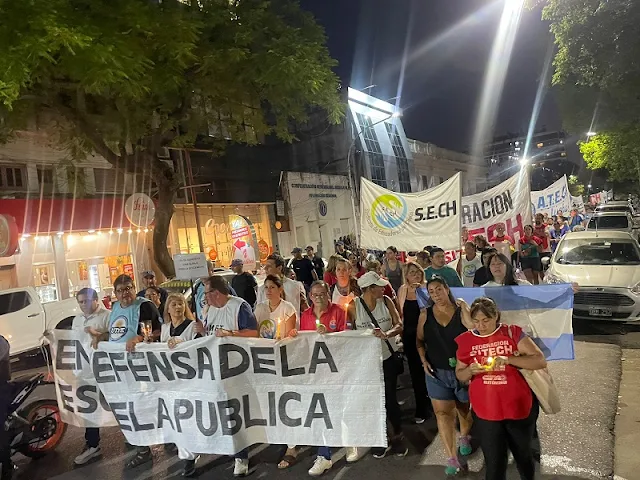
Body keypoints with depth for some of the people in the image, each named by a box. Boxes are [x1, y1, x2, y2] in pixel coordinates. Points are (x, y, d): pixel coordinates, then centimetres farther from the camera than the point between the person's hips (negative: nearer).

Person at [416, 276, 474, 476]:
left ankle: (464, 437, 48)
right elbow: (420, 340, 6)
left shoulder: (461, 311, -8)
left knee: (464, 407, 19)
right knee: (442, 413, -3)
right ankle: (452, 459, 4)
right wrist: (423, 360, -6)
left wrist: (464, 309, -24)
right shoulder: (425, 314, -2)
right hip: (437, 371, 1)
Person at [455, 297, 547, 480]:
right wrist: (470, 370, -17)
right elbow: (460, 375, 6)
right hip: (486, 413, 0)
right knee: (494, 463, 9)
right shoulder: (466, 340, -4)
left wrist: (508, 359, -26)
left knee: (523, 455, 23)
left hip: (519, 408, 0)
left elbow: (541, 361, -13)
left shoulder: (512, 333, -9)